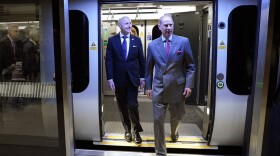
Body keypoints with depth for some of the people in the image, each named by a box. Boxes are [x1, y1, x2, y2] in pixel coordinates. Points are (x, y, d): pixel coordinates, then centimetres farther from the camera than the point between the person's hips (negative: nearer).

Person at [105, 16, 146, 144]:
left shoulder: (137, 40, 3)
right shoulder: (112, 40, 0)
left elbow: (141, 60, 5)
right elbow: (109, 60, -2)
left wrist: (142, 77, 2)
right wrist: (110, 78, -8)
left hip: (133, 78, 0)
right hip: (118, 79, 1)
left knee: (132, 105, -5)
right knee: (122, 107, 10)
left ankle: (136, 131, 16)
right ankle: (127, 130, 28)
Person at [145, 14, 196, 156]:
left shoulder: (183, 41, -3)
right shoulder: (152, 45, 1)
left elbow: (190, 66, 0)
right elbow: (148, 68, 8)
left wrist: (189, 85, -7)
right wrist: (148, 86, 7)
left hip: (178, 87, 0)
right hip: (159, 88, 0)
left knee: (176, 117, 18)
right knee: (158, 120, 2)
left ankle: (174, 133, 54)